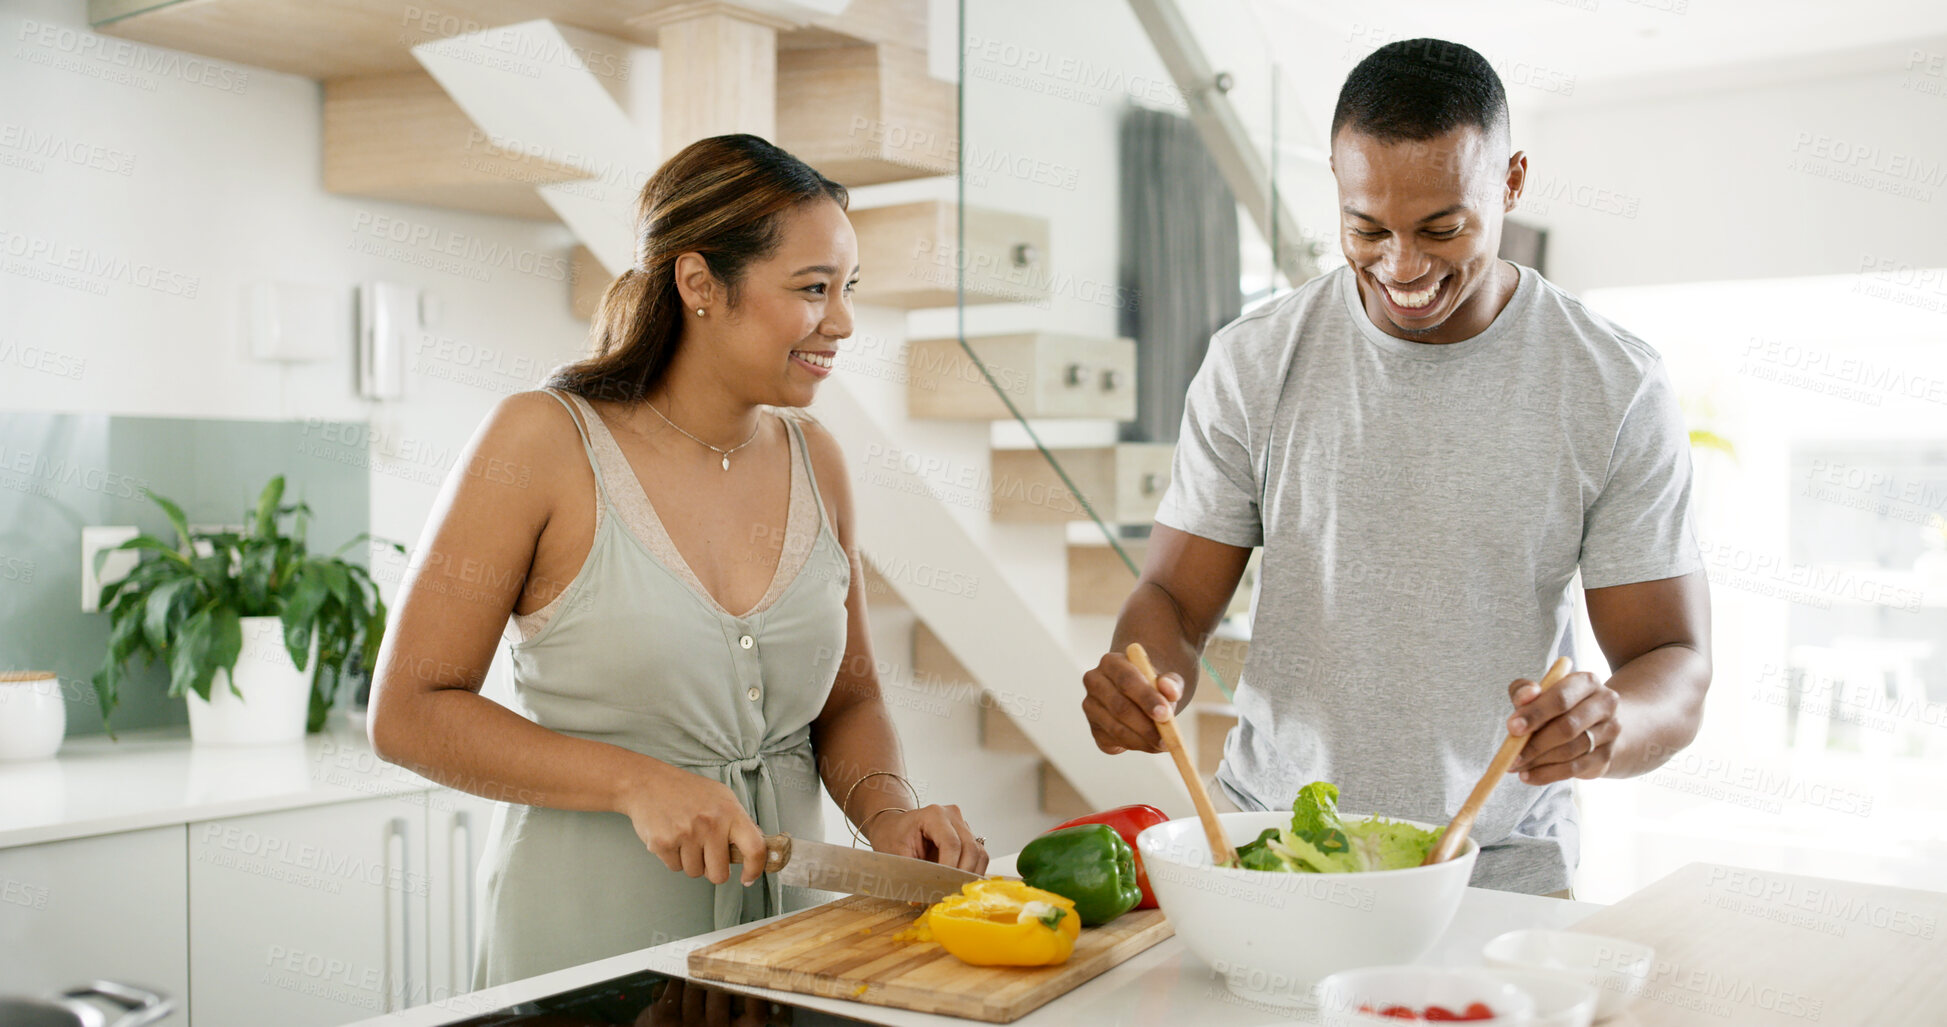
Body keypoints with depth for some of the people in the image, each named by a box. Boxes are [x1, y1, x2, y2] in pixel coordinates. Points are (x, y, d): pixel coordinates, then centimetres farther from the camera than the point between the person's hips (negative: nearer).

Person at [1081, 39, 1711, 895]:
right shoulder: (1253, 365, 0)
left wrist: (1607, 725, -25)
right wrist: (1142, 675, -19)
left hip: (1498, 874, 0)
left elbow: (1677, 671, -2)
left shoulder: (1617, 391, -3)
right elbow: (1176, 595, 4)